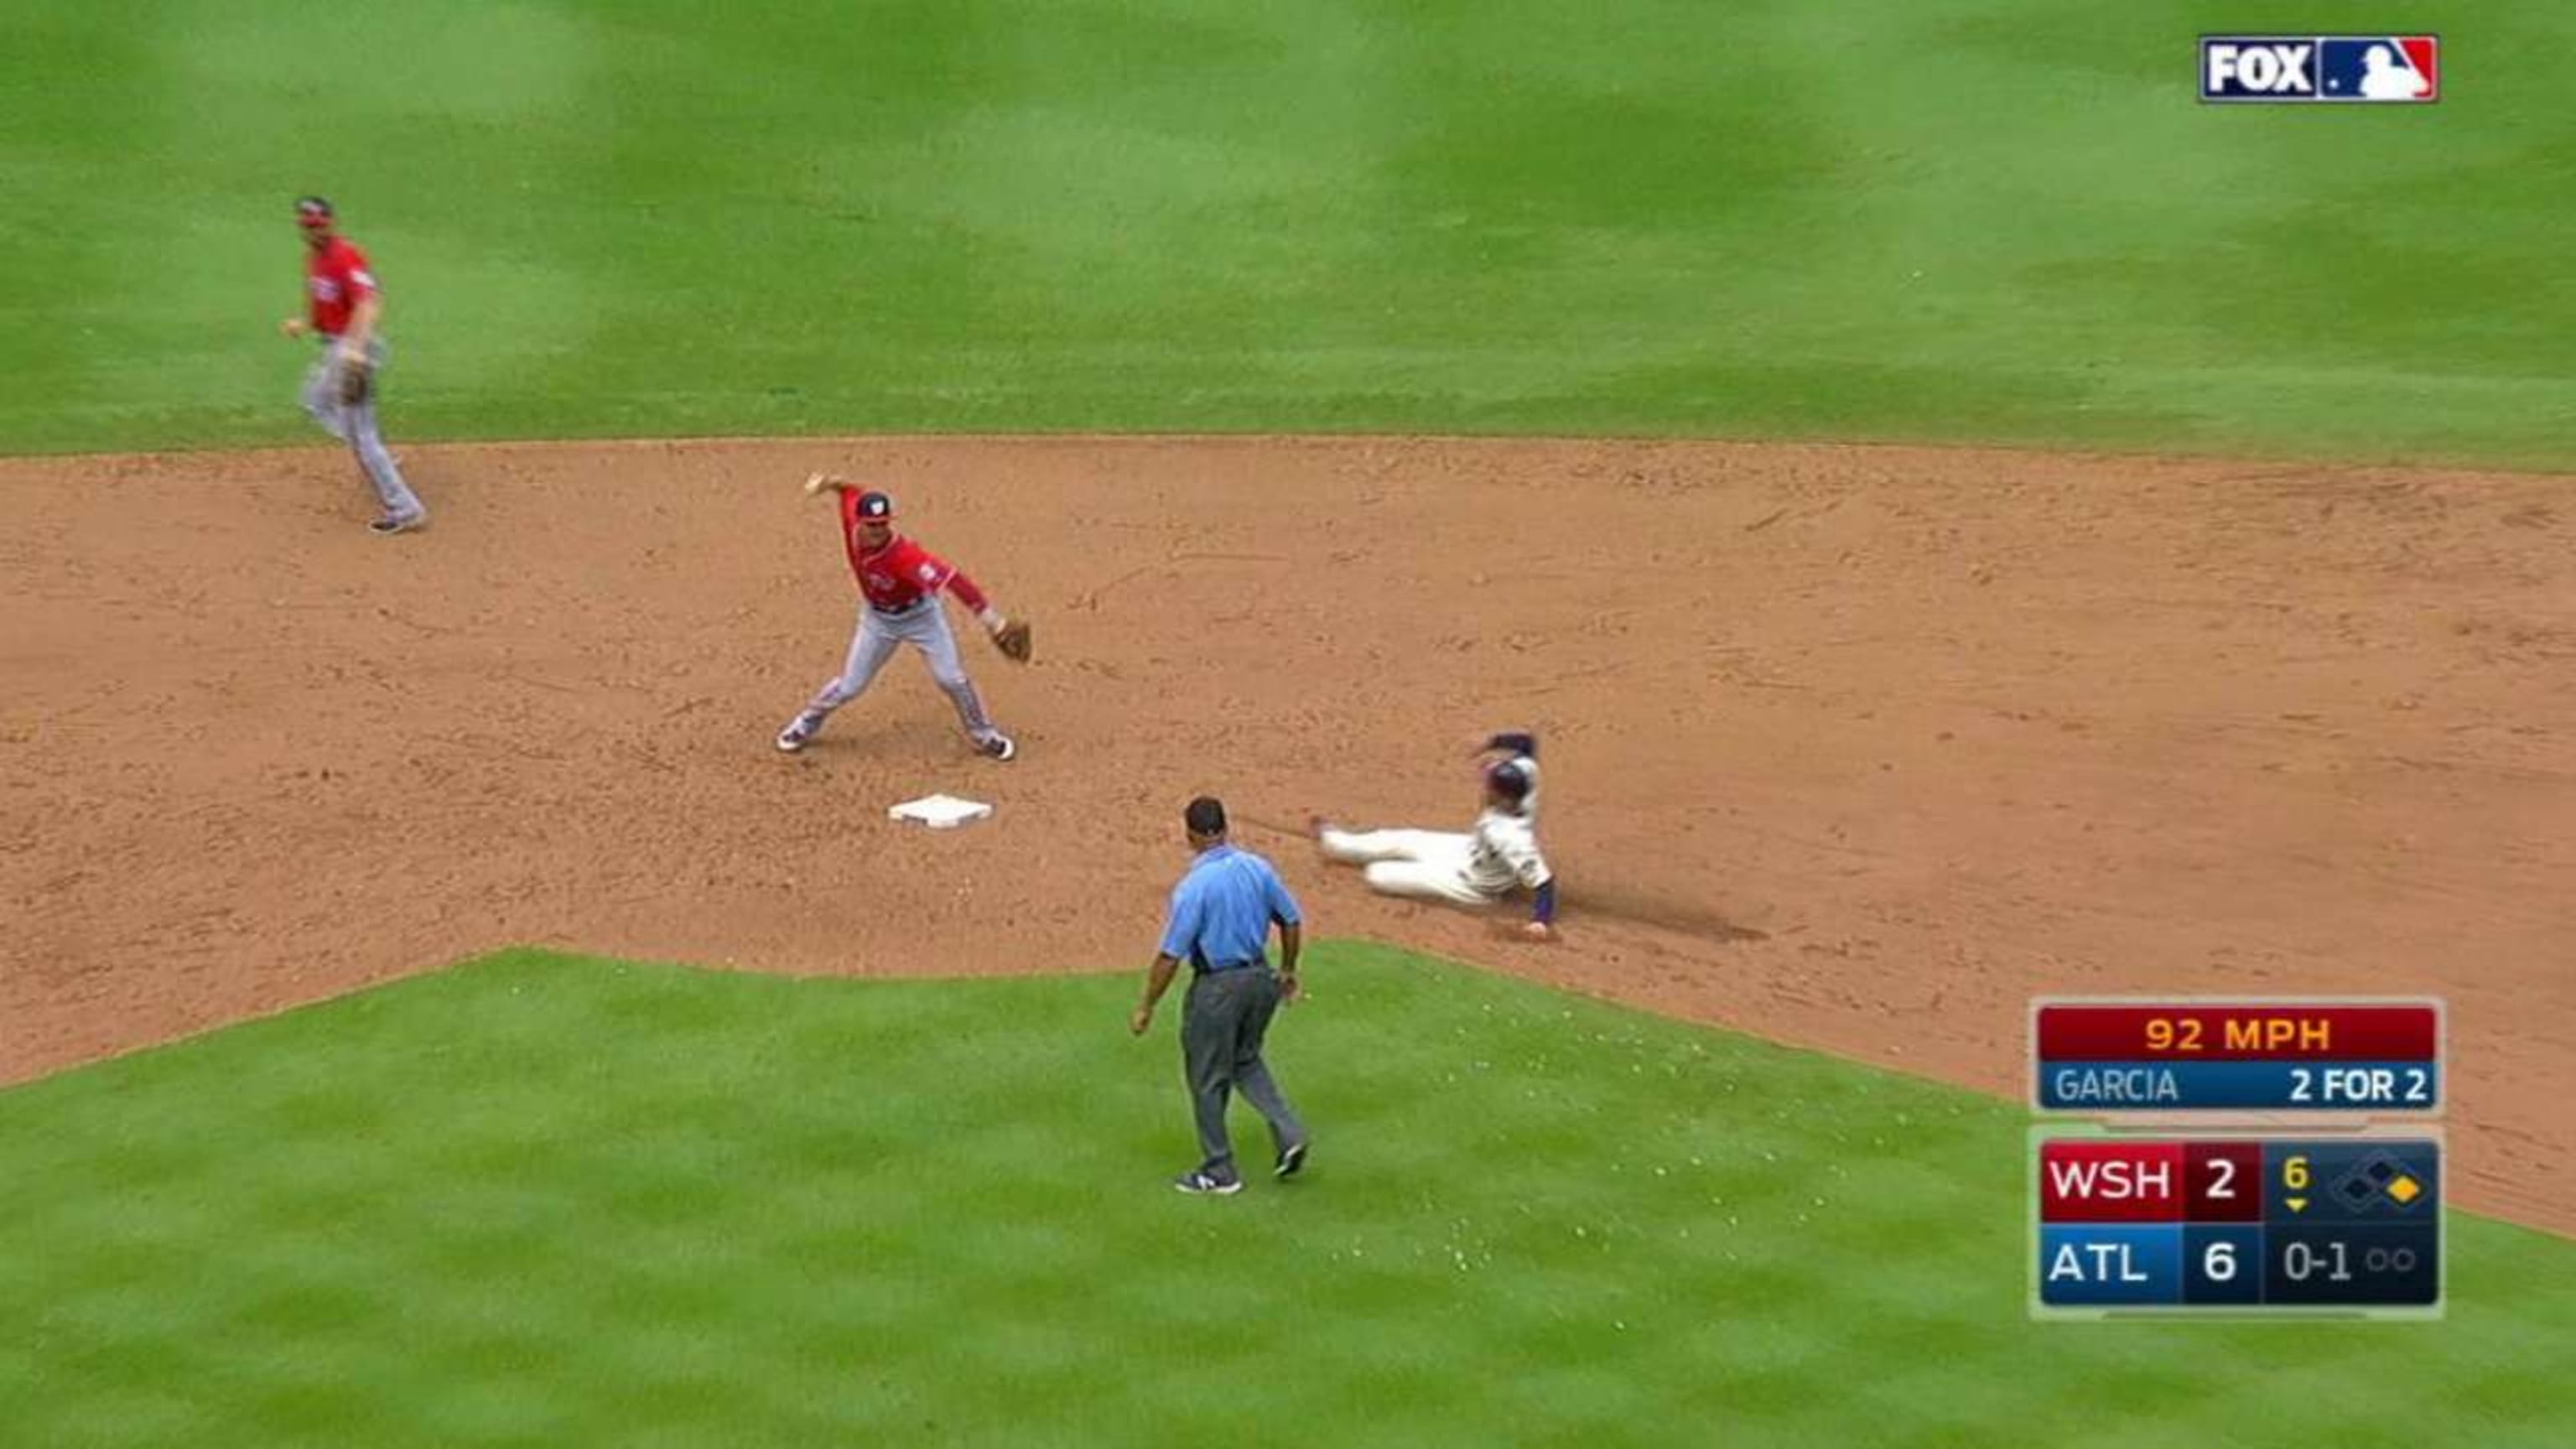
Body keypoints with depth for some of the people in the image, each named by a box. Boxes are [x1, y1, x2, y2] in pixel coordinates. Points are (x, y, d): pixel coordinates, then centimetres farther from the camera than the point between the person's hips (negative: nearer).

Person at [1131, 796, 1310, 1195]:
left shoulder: (1194, 886, -21)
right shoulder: (1258, 868, -3)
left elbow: (1170, 956, -19)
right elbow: (1292, 922, 6)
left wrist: (1146, 1007, -8)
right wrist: (1287, 972, 22)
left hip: (1216, 988, -6)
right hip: (1260, 978, 6)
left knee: (1208, 1080, 11)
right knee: (1246, 1060, 27)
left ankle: (1219, 1171, 22)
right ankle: (1288, 1132, 12)